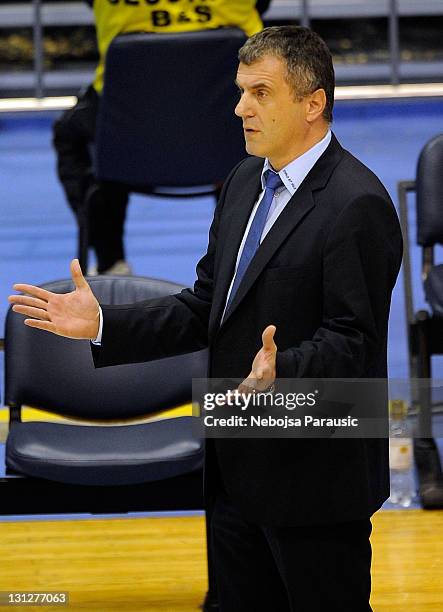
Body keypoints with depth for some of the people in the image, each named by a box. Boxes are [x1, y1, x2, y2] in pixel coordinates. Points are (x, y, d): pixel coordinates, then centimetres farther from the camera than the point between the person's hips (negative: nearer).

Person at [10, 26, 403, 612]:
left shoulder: (357, 203, -17)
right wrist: (102, 324, 2)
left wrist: (280, 372, -40)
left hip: (314, 482, -9)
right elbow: (205, 308, 12)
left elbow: (350, 340, -21)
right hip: (238, 472, 9)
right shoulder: (246, 181, 11)